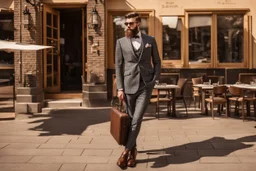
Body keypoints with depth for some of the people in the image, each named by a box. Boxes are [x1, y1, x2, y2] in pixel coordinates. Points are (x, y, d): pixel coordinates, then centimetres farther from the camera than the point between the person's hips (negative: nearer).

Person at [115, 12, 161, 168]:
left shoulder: (150, 40, 6)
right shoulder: (121, 42, 4)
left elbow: (157, 62, 11)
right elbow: (118, 66, 3)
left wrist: (155, 79, -3)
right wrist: (120, 88, -4)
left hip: (146, 85, -1)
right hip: (129, 85, 1)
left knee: (137, 119, -10)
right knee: (131, 119, 8)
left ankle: (127, 151, -3)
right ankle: (133, 150, 24)